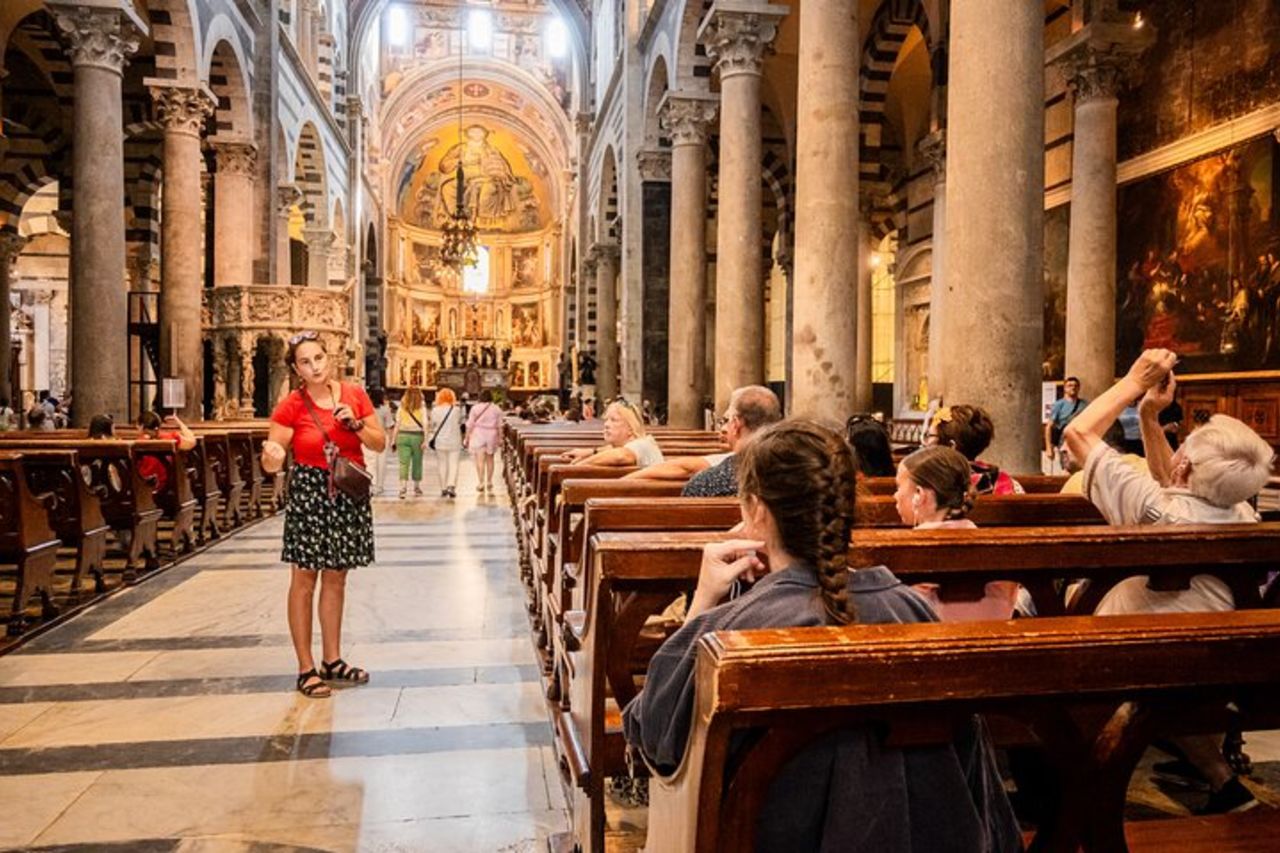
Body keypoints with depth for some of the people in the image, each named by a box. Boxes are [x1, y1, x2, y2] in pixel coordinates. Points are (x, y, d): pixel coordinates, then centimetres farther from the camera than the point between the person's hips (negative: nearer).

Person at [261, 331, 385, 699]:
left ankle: (332, 661, 26)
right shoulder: (291, 406, -8)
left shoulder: (354, 395, 1)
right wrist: (272, 457, -31)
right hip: (309, 492, -4)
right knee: (304, 580, 1)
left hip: (349, 493, 4)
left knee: (336, 578, 14)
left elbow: (380, 443, 5)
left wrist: (355, 424, -11)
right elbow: (272, 463, -8)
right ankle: (306, 669, 12)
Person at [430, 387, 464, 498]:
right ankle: (451, 485, -13)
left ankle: (443, 488, 15)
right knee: (453, 464, 2)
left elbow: (432, 425, 2)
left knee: (442, 465, 11)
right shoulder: (457, 410, -7)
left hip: (440, 442, 1)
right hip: (454, 442, -1)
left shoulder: (435, 410, -7)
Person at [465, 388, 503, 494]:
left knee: (480, 460, -4)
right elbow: (499, 426, 3)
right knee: (490, 459, 14)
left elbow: (470, 424, -3)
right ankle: (489, 483, 24)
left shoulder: (475, 408, -4)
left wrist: (467, 438, 4)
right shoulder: (497, 409, 2)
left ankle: (482, 483, -14)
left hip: (478, 435, -3)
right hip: (492, 435, 3)